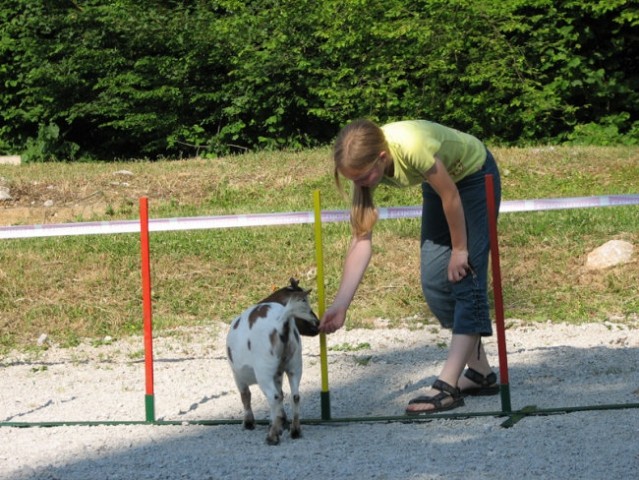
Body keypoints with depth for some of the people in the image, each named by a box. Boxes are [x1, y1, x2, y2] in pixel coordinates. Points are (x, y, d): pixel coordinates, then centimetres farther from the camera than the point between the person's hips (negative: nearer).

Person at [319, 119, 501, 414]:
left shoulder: (412, 147, -41)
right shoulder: (365, 165, -21)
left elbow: (451, 197, -26)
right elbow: (362, 240, -20)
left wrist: (459, 249, -14)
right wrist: (340, 304, -25)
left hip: (474, 174, -7)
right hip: (439, 182, 7)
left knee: (465, 274, -14)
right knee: (434, 280, 1)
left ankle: (447, 386, -19)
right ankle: (480, 373, 14)